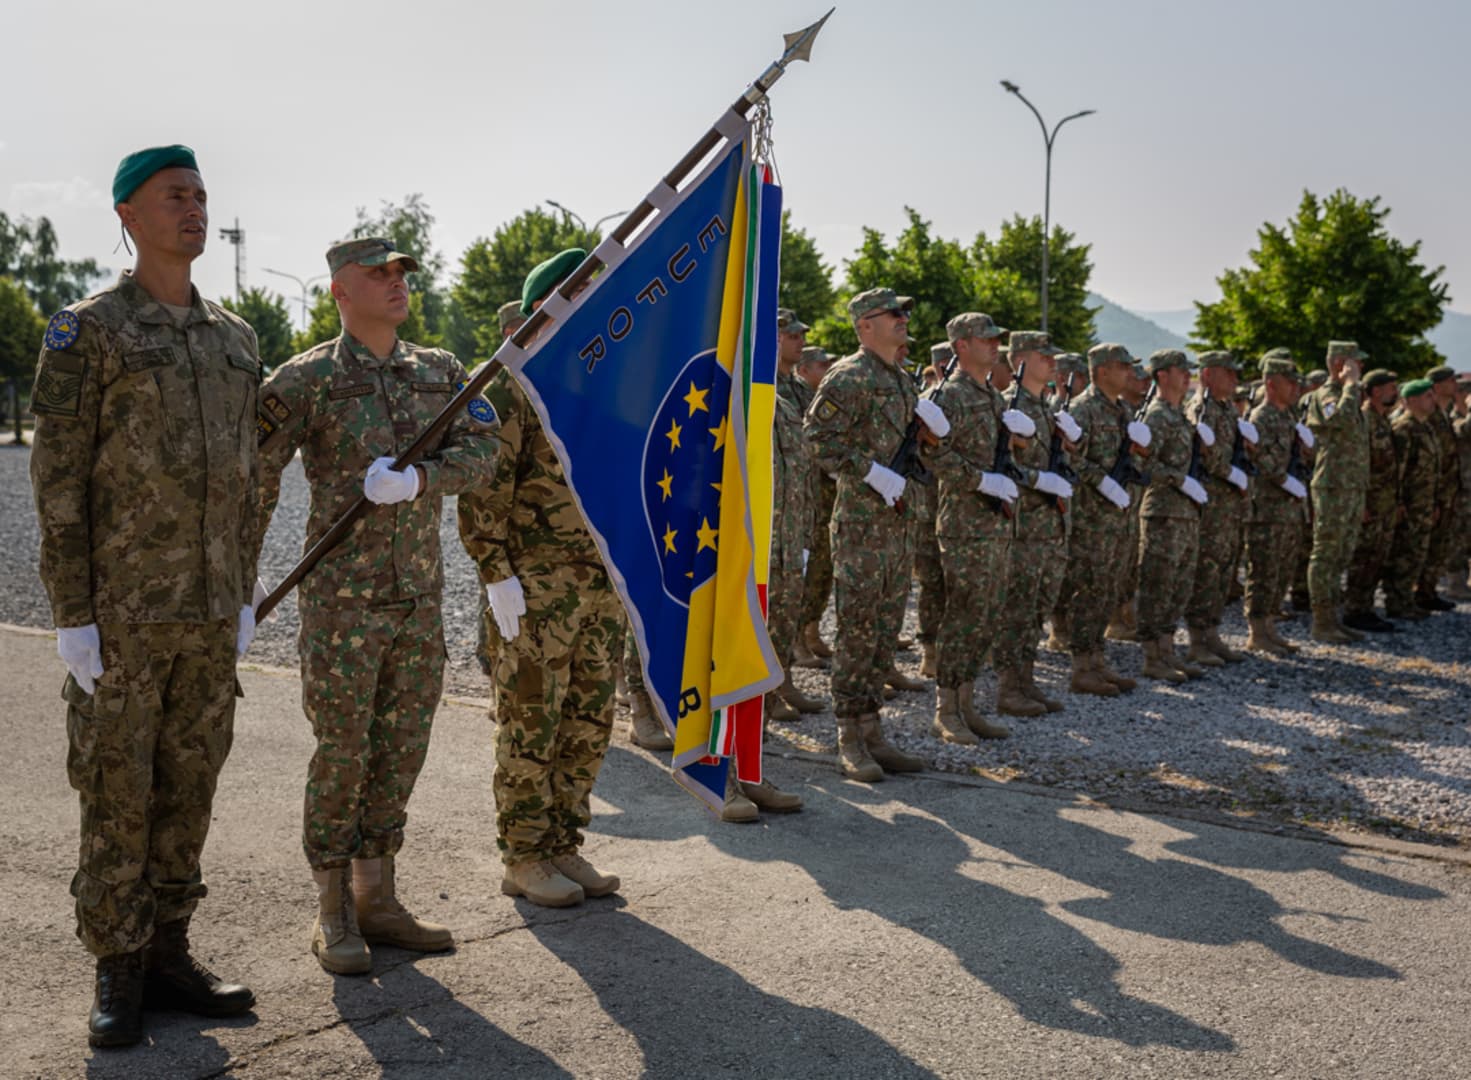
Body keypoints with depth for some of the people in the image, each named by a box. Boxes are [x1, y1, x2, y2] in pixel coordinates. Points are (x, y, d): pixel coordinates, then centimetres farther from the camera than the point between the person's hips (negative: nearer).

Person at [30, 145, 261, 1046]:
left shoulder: (234, 339, 12)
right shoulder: (86, 332, -6)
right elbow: (59, 480, -9)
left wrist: (245, 597, 11)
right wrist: (73, 617, -13)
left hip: (209, 612, 5)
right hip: (122, 611, -5)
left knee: (188, 787, 9)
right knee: (116, 793, 1)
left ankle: (167, 956, 21)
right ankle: (117, 977, 13)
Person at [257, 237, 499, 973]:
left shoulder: (440, 373, 9)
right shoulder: (305, 380, -6)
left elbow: (479, 452, -2)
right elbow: (252, 479, -7)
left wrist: (417, 480, -20)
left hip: (419, 596, 5)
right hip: (341, 600, -5)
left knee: (400, 752, 10)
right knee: (341, 754, 0)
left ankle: (376, 902, 23)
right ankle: (332, 917, 14)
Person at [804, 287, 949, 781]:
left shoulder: (903, 382, 17)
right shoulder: (849, 376, -10)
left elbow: (927, 438, 30)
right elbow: (816, 436, -17)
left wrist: (931, 421, 8)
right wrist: (872, 473, -19)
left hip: (897, 520, 9)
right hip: (861, 521, -9)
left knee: (885, 630, 11)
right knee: (858, 630, -5)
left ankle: (871, 731, 18)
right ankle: (850, 740, 2)